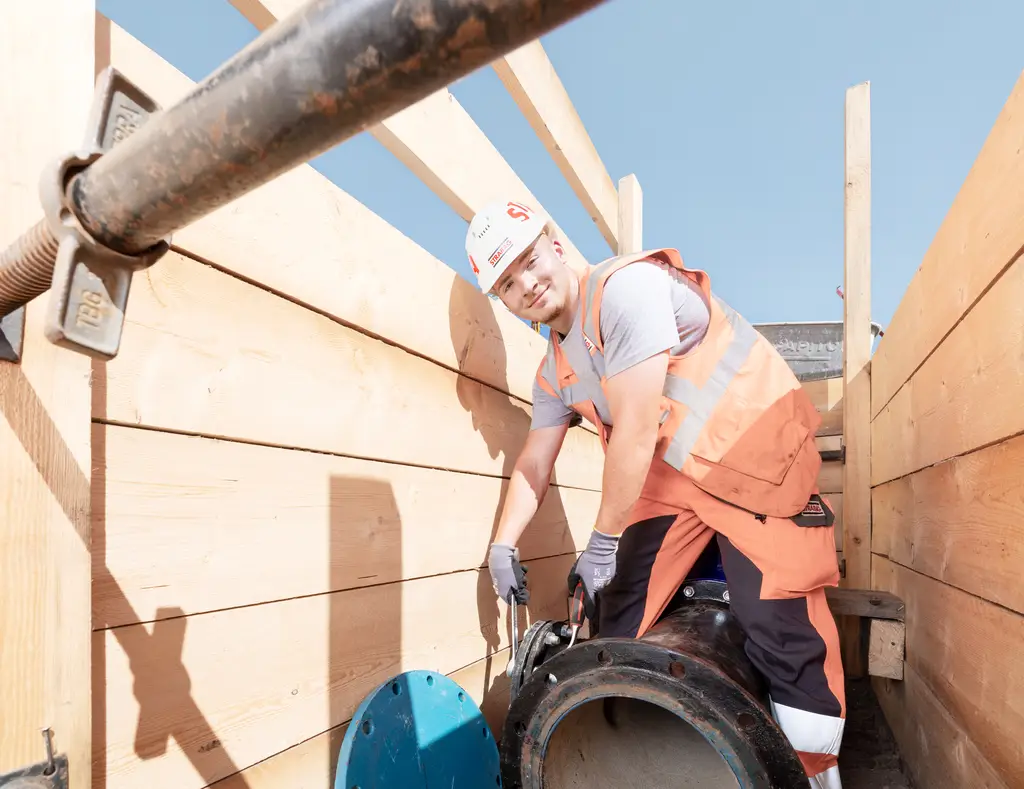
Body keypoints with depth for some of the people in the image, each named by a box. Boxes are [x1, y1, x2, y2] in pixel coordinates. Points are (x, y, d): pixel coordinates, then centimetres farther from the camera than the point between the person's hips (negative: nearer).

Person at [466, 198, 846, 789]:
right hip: (673, 472, 7)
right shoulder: (554, 373, 6)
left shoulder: (626, 286, -20)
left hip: (756, 449, -7)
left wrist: (603, 542, -16)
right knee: (616, 613, 7)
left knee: (778, 622, -13)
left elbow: (636, 431, -24)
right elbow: (534, 464, 15)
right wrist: (502, 546, 9)